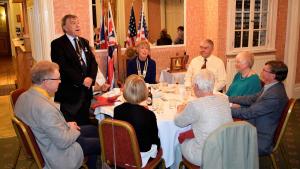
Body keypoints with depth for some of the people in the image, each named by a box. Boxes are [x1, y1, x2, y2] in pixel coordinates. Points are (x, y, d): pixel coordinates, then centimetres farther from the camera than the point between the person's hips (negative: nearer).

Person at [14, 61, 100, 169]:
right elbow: (64, 142, -29)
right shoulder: (45, 107, -36)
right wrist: (73, 130, -10)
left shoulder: (24, 96, -6)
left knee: (93, 130, 21)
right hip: (58, 155, -9)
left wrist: (65, 125, 1)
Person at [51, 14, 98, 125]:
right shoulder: (57, 44, -5)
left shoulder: (84, 42, 16)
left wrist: (91, 78, -9)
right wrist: (81, 80, -17)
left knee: (85, 124, 14)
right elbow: (63, 67, -15)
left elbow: (93, 62, 9)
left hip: (86, 90, 6)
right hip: (70, 92, -6)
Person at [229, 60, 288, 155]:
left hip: (260, 141, -9)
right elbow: (251, 99, 8)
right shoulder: (272, 87, 1)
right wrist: (228, 99, 3)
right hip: (254, 130, 9)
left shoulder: (274, 96, -28)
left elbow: (248, 113, -26)